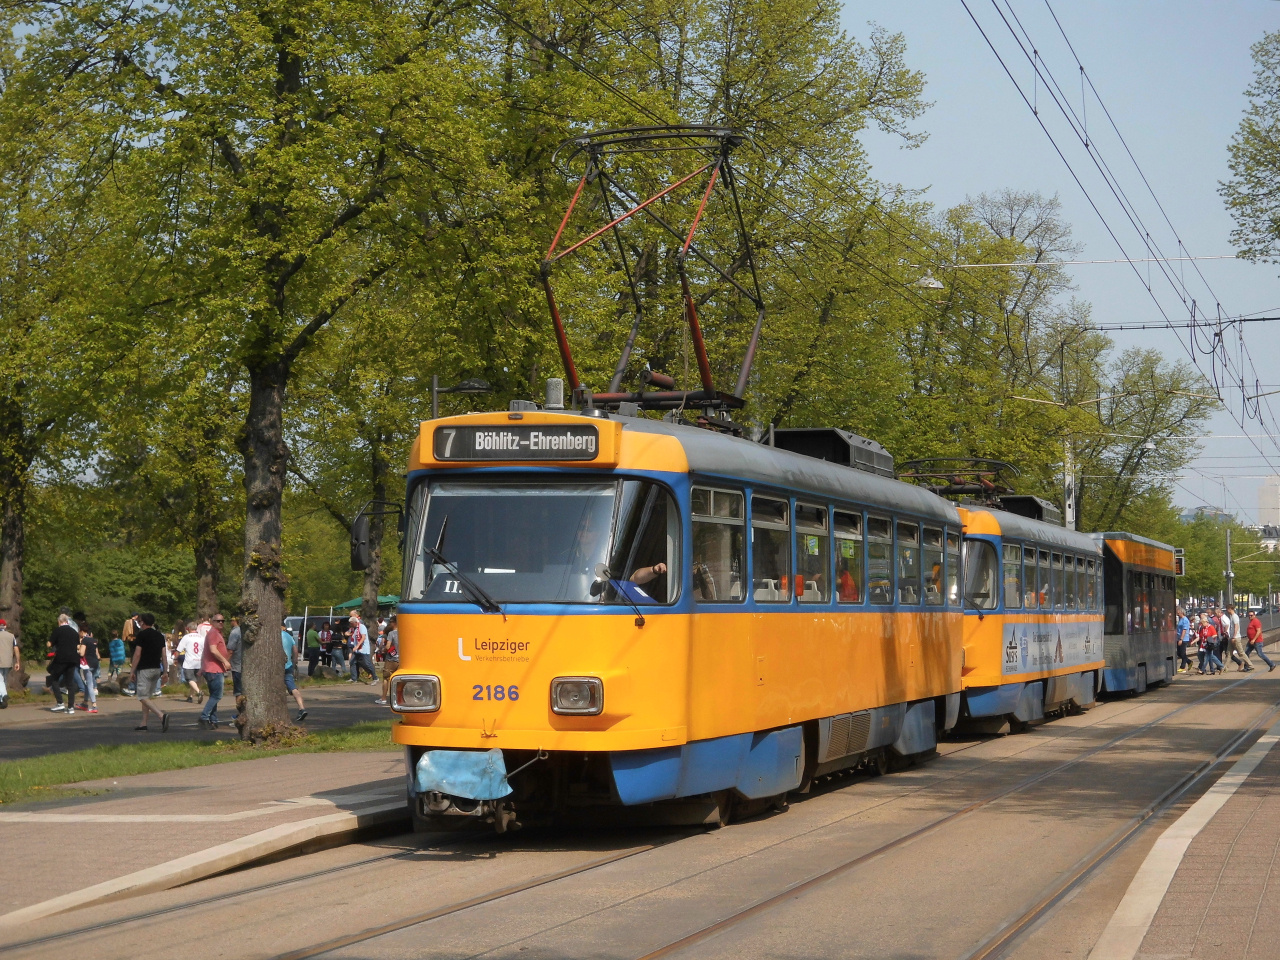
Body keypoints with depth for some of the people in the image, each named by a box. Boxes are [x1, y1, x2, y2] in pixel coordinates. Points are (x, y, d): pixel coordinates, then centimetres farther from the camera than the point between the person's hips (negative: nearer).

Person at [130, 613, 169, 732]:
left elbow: (137, 654, -12)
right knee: (146, 696, 17)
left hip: (145, 669, -7)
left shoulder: (141, 635, -8)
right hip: (157, 669, 7)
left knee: (143, 697, -9)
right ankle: (144, 723, 17)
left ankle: (162, 715, -30)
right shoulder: (160, 635, 11)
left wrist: (133, 670, -7)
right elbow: (163, 654, 9)